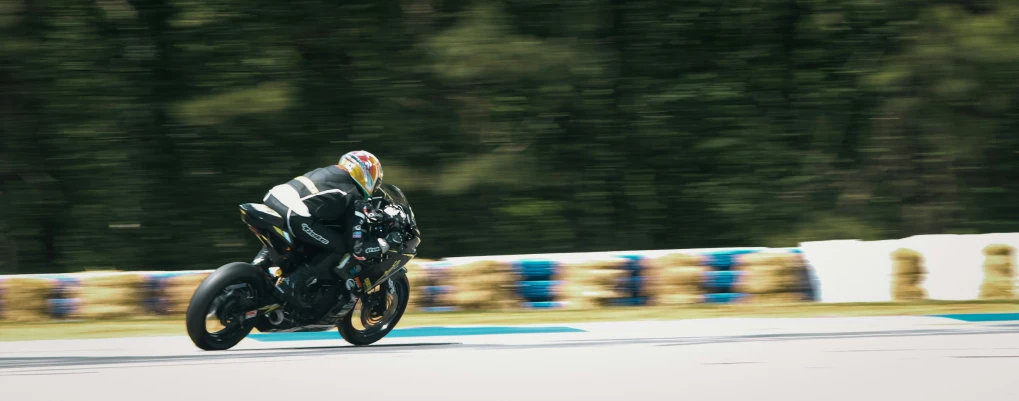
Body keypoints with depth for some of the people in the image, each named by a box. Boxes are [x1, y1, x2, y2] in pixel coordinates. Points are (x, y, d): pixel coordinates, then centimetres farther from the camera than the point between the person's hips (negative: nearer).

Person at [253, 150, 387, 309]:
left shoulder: (329, 171, 29)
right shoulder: (355, 199, 7)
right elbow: (357, 249, 2)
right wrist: (384, 245, 17)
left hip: (272, 197, 8)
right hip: (293, 214, -8)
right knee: (338, 248, 4)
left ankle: (258, 265, 18)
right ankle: (292, 284, -7)